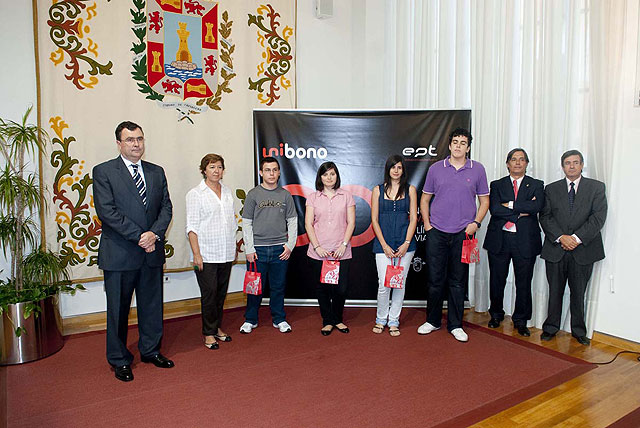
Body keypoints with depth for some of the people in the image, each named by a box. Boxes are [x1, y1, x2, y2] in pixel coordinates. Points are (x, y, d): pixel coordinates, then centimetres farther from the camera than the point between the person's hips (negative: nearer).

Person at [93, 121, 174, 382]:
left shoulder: (156, 172, 10)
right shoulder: (103, 172, -4)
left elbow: (166, 207, 6)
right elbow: (107, 211, -13)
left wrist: (155, 234, -12)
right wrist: (139, 236, -17)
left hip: (152, 252, 4)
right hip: (119, 253, -4)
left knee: (152, 305, 15)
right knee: (118, 309, 8)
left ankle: (150, 350, 33)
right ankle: (119, 360, 26)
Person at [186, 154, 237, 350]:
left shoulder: (227, 192, 11)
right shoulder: (195, 194, -4)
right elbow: (192, 227, -8)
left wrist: (234, 247, 15)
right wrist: (196, 254, -15)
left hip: (226, 253, 5)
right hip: (206, 254, -5)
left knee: (221, 292, 12)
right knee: (209, 293, -1)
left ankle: (217, 327, 26)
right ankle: (209, 333, 12)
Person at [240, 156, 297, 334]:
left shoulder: (285, 195, 7)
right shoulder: (253, 194, 2)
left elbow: (292, 222, 9)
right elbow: (246, 224, 1)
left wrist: (290, 245, -1)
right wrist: (249, 249, -5)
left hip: (280, 249, 1)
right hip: (257, 248, -1)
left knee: (278, 286, 9)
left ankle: (279, 319, 23)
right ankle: (251, 319, 22)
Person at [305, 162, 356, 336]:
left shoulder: (346, 196, 7)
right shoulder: (313, 198, 8)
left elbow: (351, 223, 3)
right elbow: (308, 224, 2)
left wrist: (343, 245, -7)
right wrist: (317, 247, -7)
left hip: (341, 253, 0)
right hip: (318, 253, 1)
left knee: (341, 289, 1)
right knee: (322, 288, 6)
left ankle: (337, 319, 25)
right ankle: (328, 321, 23)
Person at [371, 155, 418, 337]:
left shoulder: (410, 190, 8)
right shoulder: (378, 190, 6)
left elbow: (413, 218, 3)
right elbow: (374, 220, 2)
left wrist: (406, 243, -6)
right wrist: (384, 245, -6)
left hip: (404, 244, 1)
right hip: (383, 243, -1)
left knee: (400, 283, 5)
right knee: (384, 285, -4)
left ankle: (394, 321, 19)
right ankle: (381, 319, 18)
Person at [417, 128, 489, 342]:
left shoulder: (478, 169, 4)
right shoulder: (436, 168, 5)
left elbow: (484, 200, 9)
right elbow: (425, 199, 11)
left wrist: (476, 222, -5)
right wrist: (426, 224, 1)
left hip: (463, 234, 0)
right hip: (437, 233, 0)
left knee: (458, 281, 7)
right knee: (435, 279, 5)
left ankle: (455, 324, 19)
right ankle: (433, 320, 21)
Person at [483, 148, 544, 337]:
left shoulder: (536, 185, 8)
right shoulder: (497, 185, 8)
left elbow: (536, 206, -12)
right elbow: (494, 209, -9)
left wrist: (510, 205, -12)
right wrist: (521, 212, -12)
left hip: (525, 241, 0)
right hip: (499, 239, 0)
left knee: (524, 282, 5)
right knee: (497, 280, 8)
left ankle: (520, 321, 21)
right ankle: (496, 315, 28)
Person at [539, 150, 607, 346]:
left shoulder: (596, 187, 5)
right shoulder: (551, 189, 9)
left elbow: (598, 217, -5)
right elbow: (545, 217, 1)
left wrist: (577, 238, -15)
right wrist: (561, 237, -13)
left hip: (583, 249, -1)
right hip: (555, 249, 1)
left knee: (578, 292, 8)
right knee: (555, 291, 8)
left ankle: (579, 331, 23)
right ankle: (551, 327, 20)